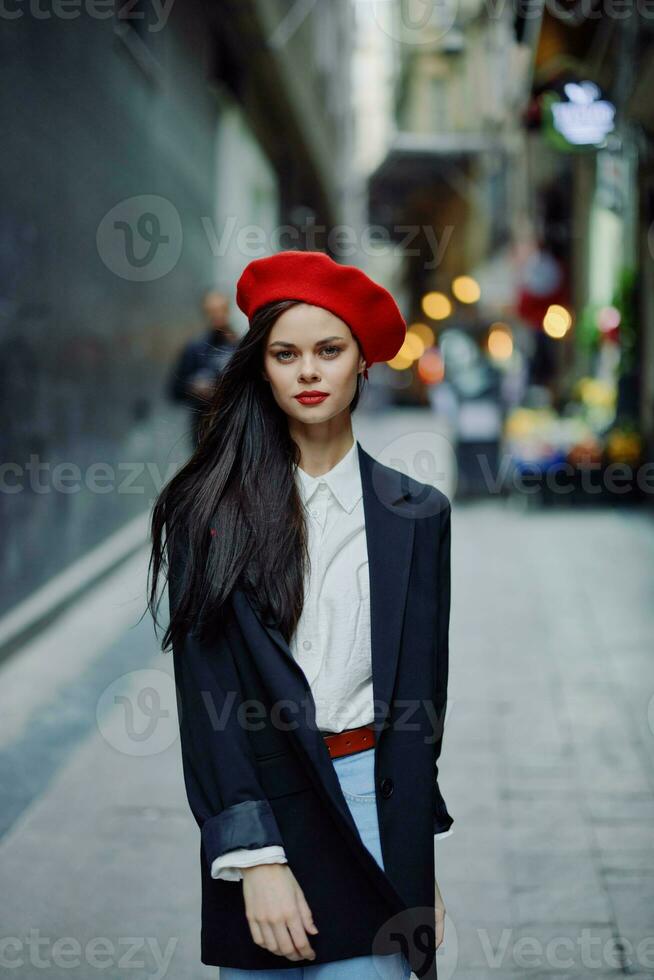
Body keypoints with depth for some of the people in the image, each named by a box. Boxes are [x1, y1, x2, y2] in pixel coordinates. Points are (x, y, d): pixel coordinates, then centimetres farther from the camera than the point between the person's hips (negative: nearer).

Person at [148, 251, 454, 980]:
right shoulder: (208, 509, -1)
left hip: (377, 809, 1)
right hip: (256, 810, 0)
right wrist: (256, 857, -14)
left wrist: (421, 868, 4)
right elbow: (206, 690, -6)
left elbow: (418, 698, 7)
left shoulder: (414, 516, 4)